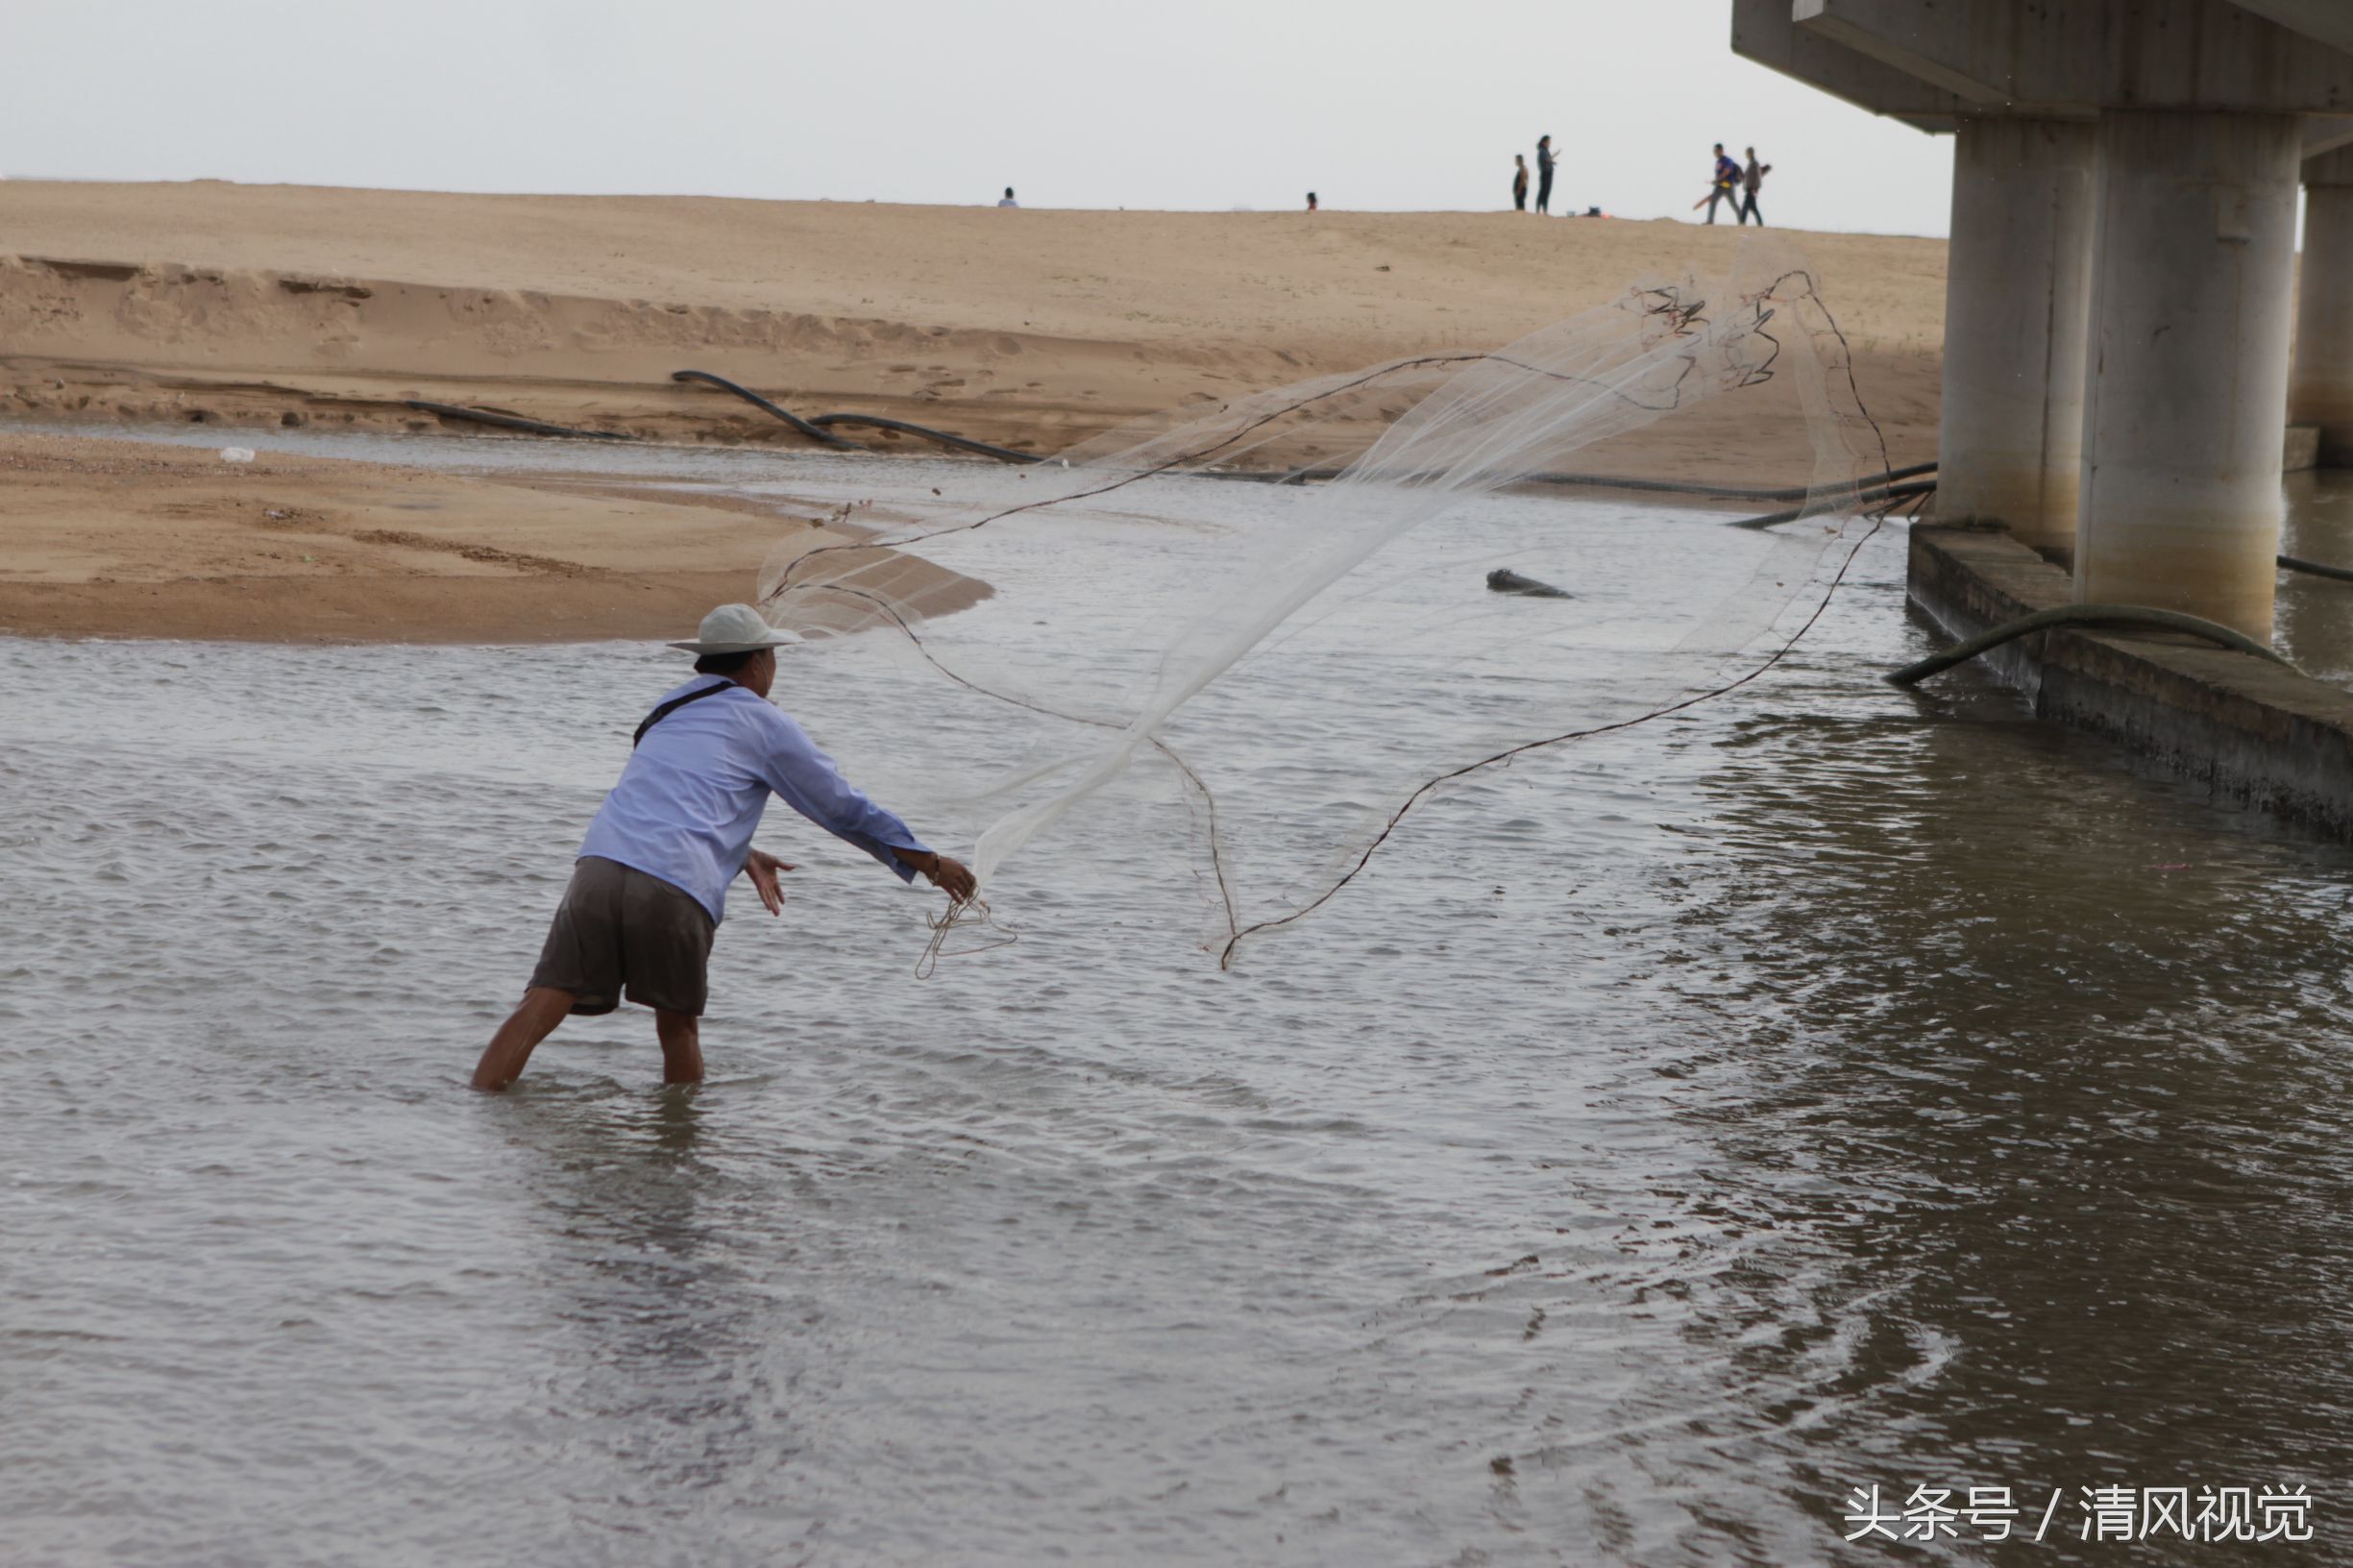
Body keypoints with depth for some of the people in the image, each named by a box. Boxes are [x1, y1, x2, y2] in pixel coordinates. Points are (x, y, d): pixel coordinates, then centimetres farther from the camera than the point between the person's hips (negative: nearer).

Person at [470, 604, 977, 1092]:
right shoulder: (764, 723, 14)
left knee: (538, 1011, -4)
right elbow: (844, 809, 18)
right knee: (678, 1027, 16)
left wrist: (743, 854, 53)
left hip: (598, 868, 4)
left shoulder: (667, 709, 31)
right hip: (676, 888, -4)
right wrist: (930, 862, 27)